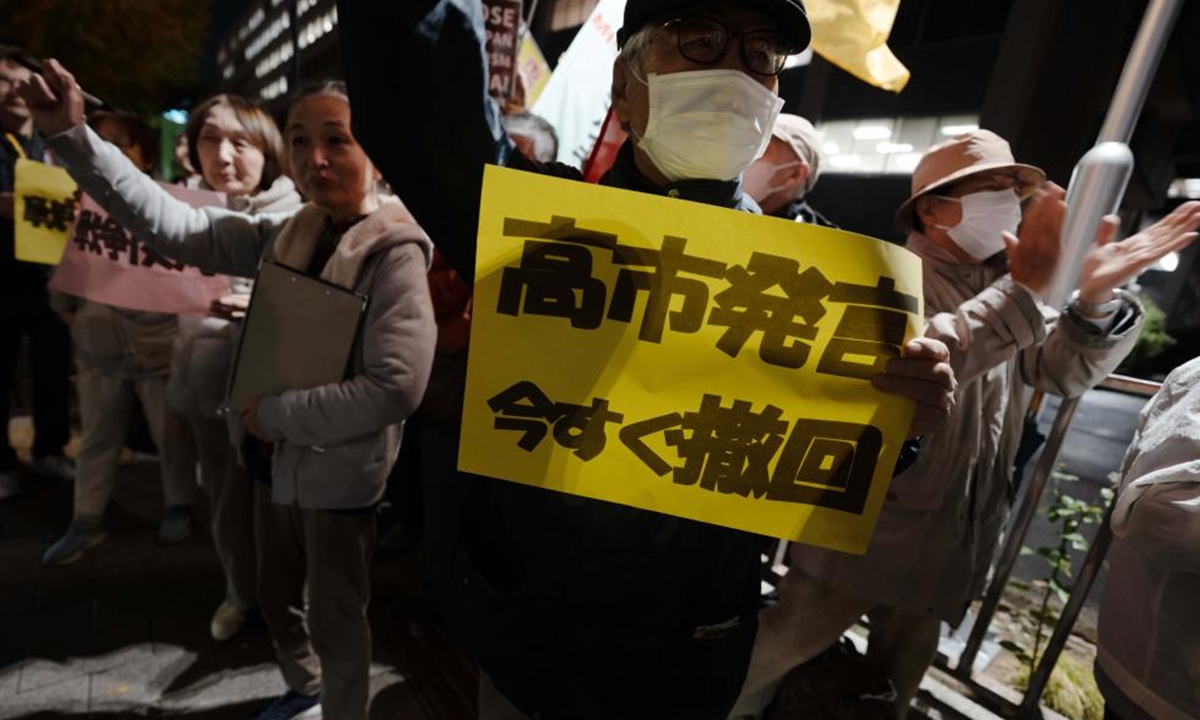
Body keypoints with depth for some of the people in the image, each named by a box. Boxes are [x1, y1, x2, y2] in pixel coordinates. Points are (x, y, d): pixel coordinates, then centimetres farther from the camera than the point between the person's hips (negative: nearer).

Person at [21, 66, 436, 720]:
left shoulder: (396, 253, -21)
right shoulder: (285, 234, 1)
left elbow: (397, 387, -29)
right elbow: (174, 225, 2)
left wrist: (277, 414, -20)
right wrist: (73, 136, -7)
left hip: (340, 474, -7)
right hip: (278, 459, 7)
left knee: (334, 618, 14)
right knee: (277, 599, 28)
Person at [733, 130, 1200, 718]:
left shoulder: (1003, 284, 10)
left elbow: (1065, 372, -1)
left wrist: (1095, 297, -19)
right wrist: (1026, 283, -31)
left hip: (947, 539, 7)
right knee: (776, 650, 6)